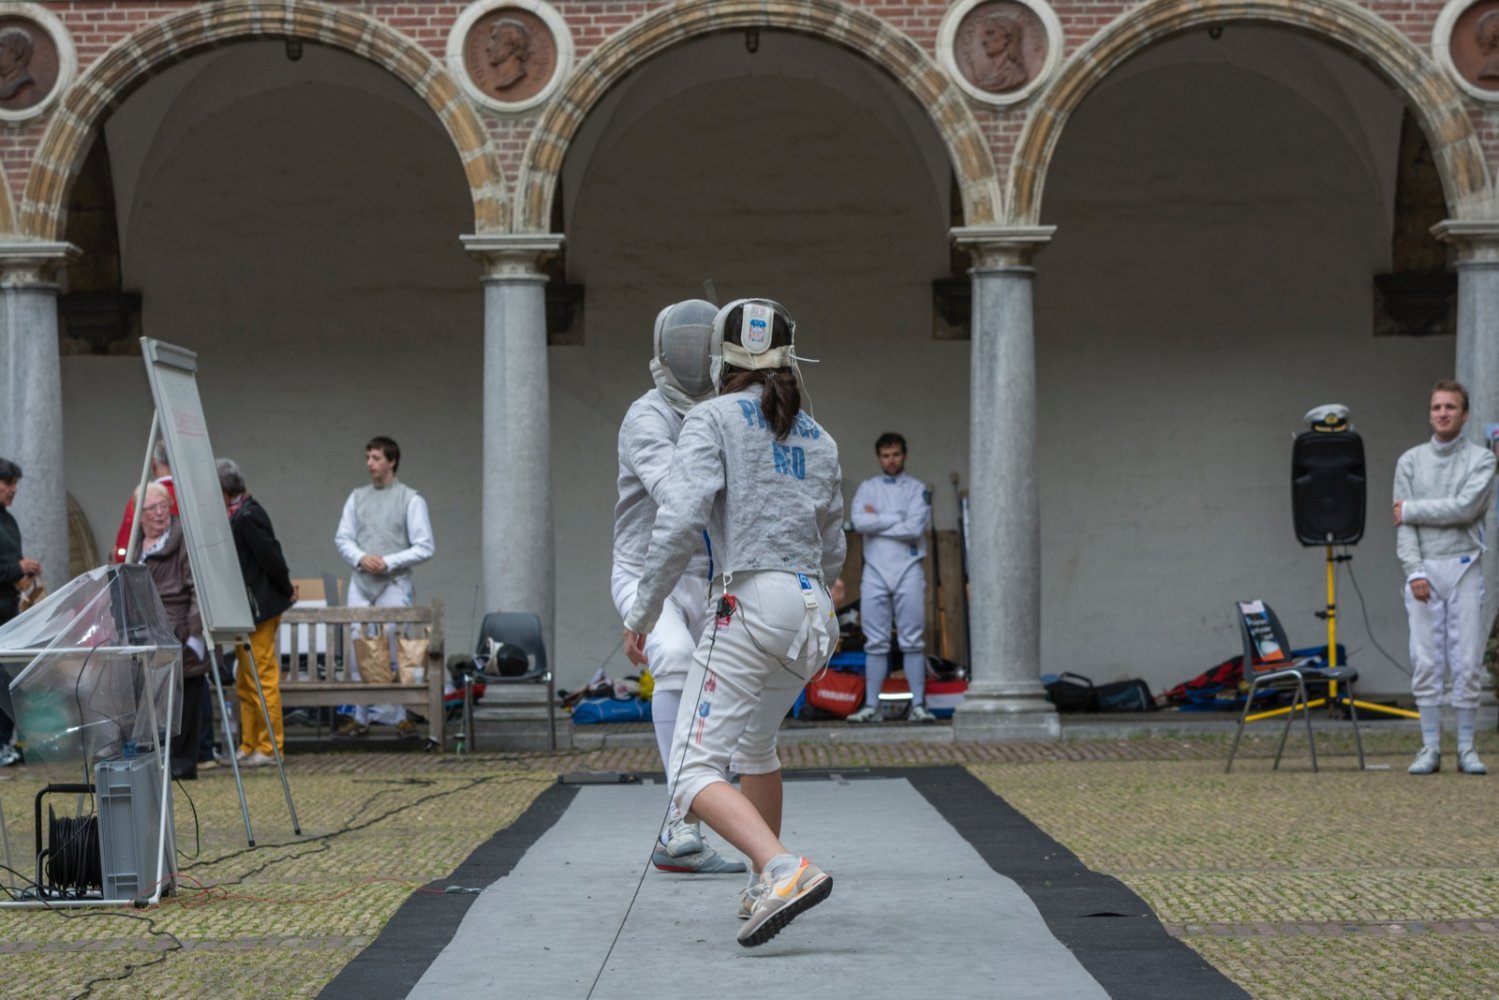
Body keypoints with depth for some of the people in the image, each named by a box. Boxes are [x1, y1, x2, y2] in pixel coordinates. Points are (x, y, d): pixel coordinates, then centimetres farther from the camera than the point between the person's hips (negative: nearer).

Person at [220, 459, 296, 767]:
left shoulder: (246, 517, -19)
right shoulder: (240, 514, 11)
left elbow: (270, 557, -19)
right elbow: (270, 556, 14)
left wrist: (286, 590, -7)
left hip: (259, 609, -11)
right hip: (249, 609, 11)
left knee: (262, 678, -4)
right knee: (245, 683, 15)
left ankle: (269, 748, 1)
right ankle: (249, 745, 21)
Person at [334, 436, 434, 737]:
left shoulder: (410, 500, -1)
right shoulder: (357, 497, 13)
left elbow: (424, 547, -4)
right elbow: (342, 538, 13)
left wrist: (388, 562, -13)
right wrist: (361, 558, -7)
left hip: (394, 584, -4)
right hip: (361, 583, 4)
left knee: (394, 653, -6)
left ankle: (400, 716, 0)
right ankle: (360, 717, 8)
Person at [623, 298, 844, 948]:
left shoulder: (713, 419, 0)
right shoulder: (818, 439, 17)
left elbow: (681, 520, -14)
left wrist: (643, 612, -6)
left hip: (752, 604, -7)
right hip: (813, 614, 7)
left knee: (694, 776, -9)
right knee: (753, 743, 31)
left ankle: (786, 873, -32)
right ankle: (767, 889, 38)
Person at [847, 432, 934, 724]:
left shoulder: (917, 489, 4)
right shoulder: (867, 488, 10)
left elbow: (915, 528, -11)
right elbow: (859, 523, -7)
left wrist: (877, 521, -5)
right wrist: (897, 518, -8)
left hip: (908, 571, -2)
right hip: (875, 571, 2)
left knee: (913, 642, -2)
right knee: (875, 643, 4)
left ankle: (918, 705, -1)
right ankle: (871, 706, 6)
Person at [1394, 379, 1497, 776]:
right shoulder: (1411, 461, 9)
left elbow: (1464, 509, -13)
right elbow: (1403, 526, 1)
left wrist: (1412, 509, -6)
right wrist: (1414, 571, -11)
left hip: (1464, 568, -1)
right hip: (1423, 570, 1)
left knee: (1467, 661, -1)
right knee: (1425, 661, 0)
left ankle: (1466, 748, 6)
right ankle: (1430, 748, 5)